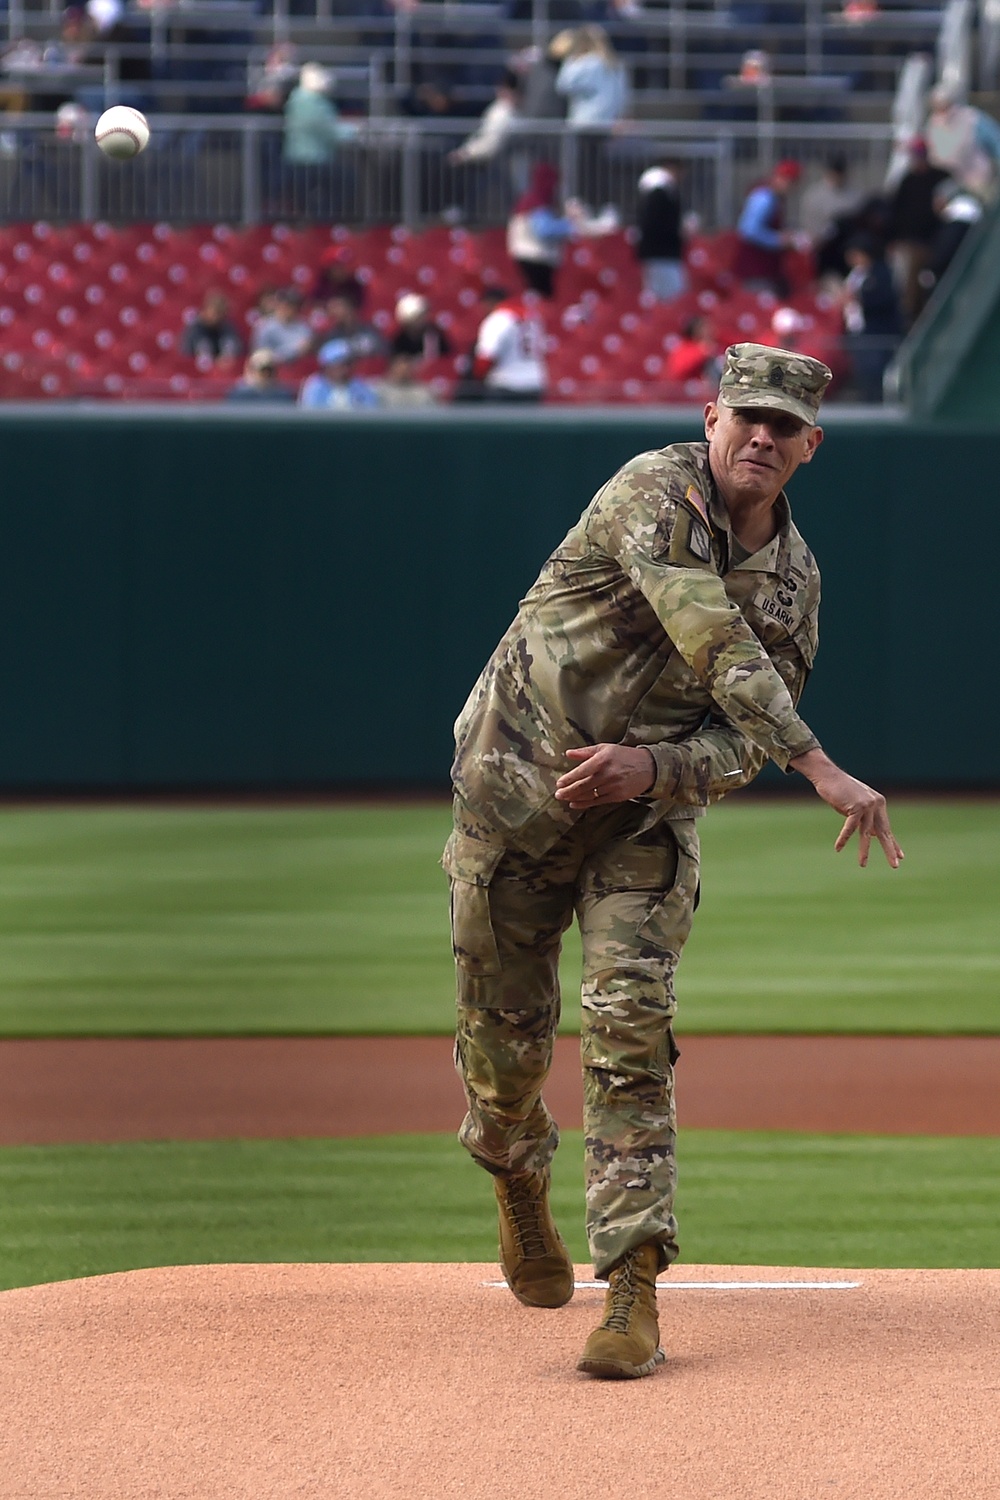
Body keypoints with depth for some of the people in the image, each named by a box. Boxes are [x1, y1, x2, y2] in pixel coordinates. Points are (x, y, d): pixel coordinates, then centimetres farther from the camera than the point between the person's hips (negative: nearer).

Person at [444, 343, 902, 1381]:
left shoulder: (794, 578, -1)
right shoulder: (658, 495, -19)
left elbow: (746, 746, -4)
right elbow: (714, 644, -32)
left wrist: (653, 768, -26)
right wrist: (823, 769, -41)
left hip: (648, 815, 3)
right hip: (515, 790, -3)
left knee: (630, 1023, -15)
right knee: (506, 1031, 7)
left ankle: (632, 1291, -19)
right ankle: (515, 1174, 43)